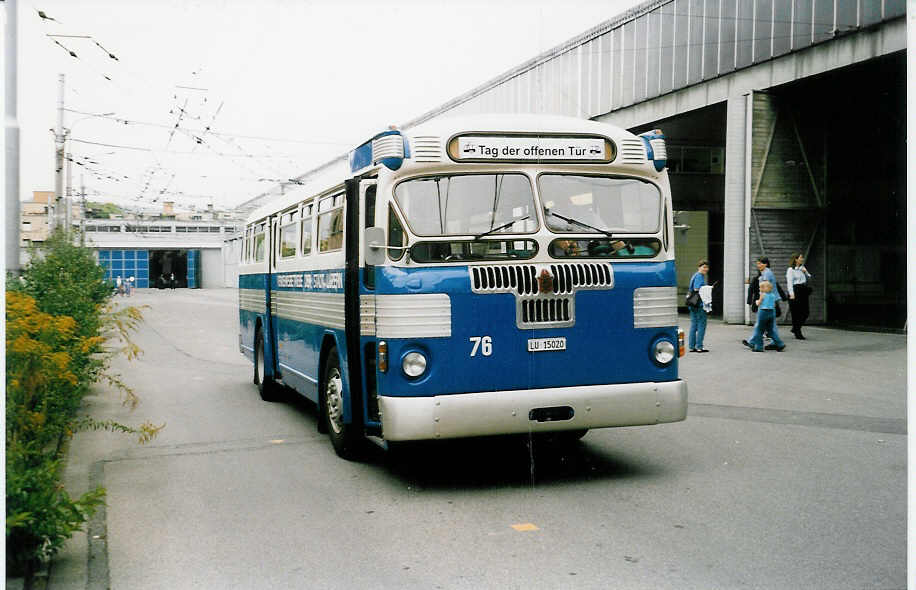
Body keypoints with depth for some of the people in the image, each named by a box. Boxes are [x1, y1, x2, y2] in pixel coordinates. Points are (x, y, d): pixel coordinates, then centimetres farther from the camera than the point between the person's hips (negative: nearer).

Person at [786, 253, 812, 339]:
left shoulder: (802, 268, 16)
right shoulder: (791, 270, -6)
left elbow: (809, 277, 22)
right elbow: (789, 282, -13)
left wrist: (805, 272, 1)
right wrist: (791, 294, -21)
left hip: (803, 292, 7)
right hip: (795, 291, -7)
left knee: (806, 312, 5)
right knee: (796, 313, -3)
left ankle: (795, 329, 21)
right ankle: (797, 333, 5)